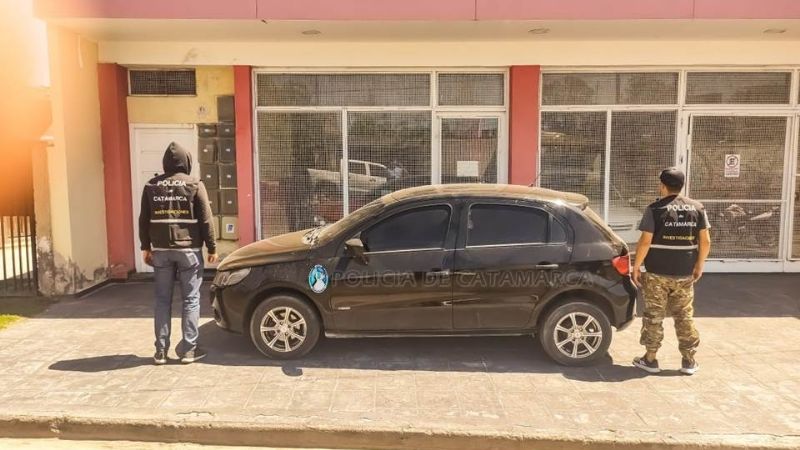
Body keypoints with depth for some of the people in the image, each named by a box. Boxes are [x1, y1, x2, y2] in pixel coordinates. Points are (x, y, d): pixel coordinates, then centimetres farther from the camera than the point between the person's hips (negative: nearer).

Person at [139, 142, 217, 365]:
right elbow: (205, 220, -4)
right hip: (189, 250, -3)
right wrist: (212, 248, 2)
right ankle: (188, 349, 5)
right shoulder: (194, 185, -4)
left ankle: (161, 350, 11)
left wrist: (146, 247, 19)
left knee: (162, 300, 10)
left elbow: (144, 220, 10)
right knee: (191, 299, 4)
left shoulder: (151, 186, 6)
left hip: (161, 250, 3)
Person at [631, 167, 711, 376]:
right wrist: (699, 265, 17)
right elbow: (705, 241, 5)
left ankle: (650, 359, 13)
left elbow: (645, 242, -13)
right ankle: (689, 361, 19)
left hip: (657, 273, -4)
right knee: (685, 316, 13)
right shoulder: (697, 208, 3)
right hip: (685, 274, 4)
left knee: (654, 316, 6)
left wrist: (636, 266, -3)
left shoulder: (656, 209, -9)